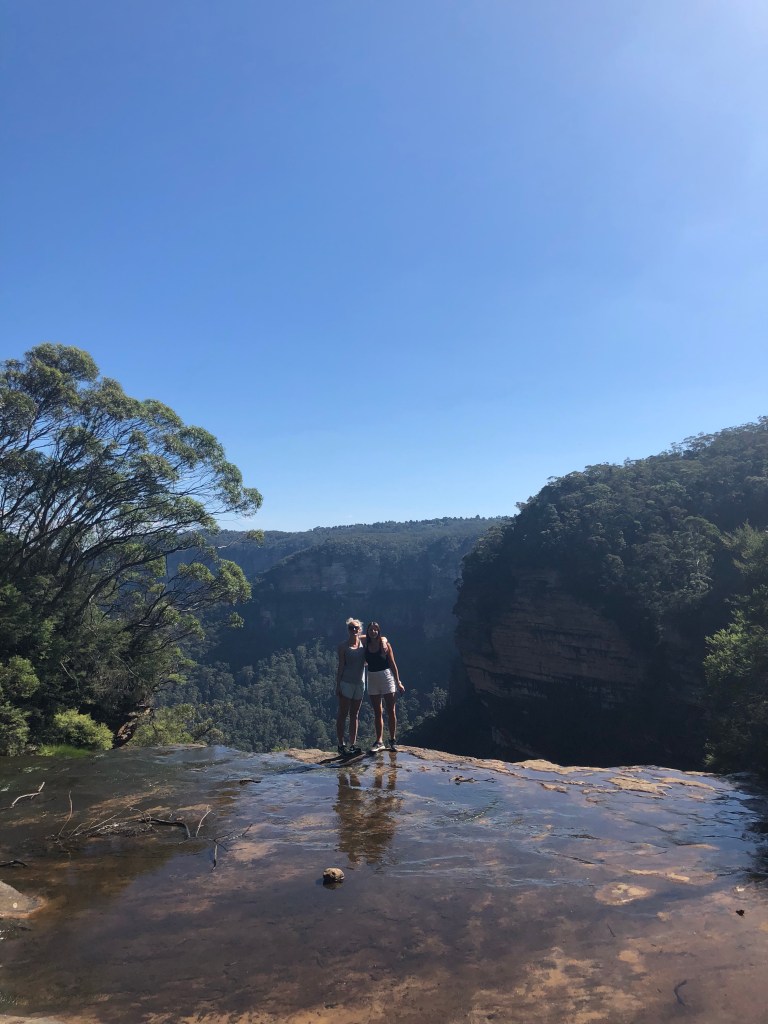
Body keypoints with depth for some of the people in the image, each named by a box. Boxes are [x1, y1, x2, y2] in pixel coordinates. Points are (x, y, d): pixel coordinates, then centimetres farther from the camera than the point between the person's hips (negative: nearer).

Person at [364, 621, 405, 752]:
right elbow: (364, 662, 15)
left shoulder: (385, 643, -2)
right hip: (372, 678, 3)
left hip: (386, 676, -2)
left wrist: (398, 682, -3)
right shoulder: (366, 645, 4)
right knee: (377, 712, 6)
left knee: (391, 711, 2)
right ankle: (379, 741, 8)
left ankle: (393, 740, 12)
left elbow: (392, 663, -1)